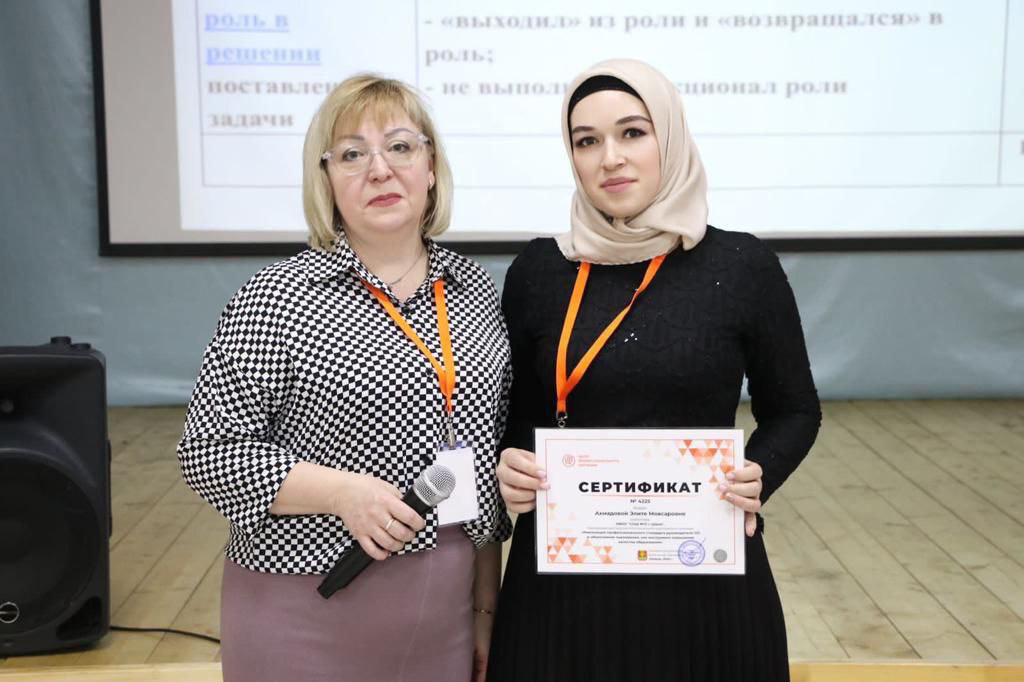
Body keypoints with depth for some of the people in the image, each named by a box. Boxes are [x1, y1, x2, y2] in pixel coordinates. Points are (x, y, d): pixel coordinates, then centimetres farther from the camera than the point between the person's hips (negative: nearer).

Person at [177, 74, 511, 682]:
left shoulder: (475, 289, 5)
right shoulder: (279, 299, -9)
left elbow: (491, 449, 10)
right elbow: (209, 451, -8)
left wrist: (486, 606, 12)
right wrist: (341, 491, -21)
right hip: (310, 613, -4)